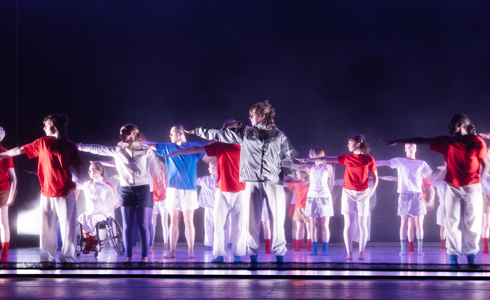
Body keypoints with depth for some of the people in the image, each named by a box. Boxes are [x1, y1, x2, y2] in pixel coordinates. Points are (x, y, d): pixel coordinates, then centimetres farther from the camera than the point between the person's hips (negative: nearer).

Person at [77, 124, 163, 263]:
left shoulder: (146, 151, -1)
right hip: (125, 190, 2)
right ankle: (128, 256, 5)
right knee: (127, 226, 1)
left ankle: (145, 256, 1)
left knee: (144, 225, -2)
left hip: (143, 190, -2)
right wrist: (79, 146, 5)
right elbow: (98, 149, 7)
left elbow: (156, 170, 4)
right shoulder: (118, 150, 5)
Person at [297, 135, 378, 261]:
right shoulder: (347, 158, 6)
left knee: (362, 224, -1)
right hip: (348, 192, 2)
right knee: (348, 224, -2)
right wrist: (308, 159, 2)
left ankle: (361, 253, 5)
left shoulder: (369, 159, -1)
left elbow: (375, 178, 1)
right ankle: (349, 253, 0)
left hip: (362, 193, -2)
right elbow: (325, 159, 6)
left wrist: (370, 193, -10)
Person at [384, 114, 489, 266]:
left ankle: (471, 256, 9)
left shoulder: (477, 142, -6)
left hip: (472, 188, -2)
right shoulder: (445, 141, 3)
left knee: (472, 223, 1)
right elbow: (420, 140, 6)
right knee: (452, 222, -1)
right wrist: (397, 141, 8)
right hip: (453, 188, 2)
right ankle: (453, 257, 1)